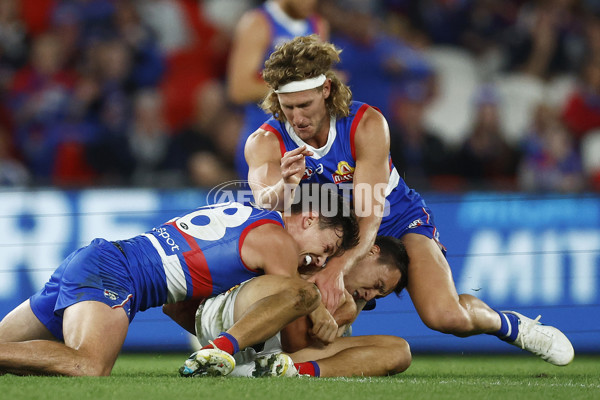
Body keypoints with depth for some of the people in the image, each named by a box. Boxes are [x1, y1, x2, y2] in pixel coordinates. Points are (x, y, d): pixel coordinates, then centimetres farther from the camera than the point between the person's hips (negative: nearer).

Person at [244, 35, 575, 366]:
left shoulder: (367, 125, -24)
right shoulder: (265, 142, -19)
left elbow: (369, 215, -31)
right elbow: (264, 201, -39)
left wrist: (337, 268, -49)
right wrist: (284, 187, -63)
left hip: (401, 223, -2)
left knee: (446, 316, -26)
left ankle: (509, 325, 7)